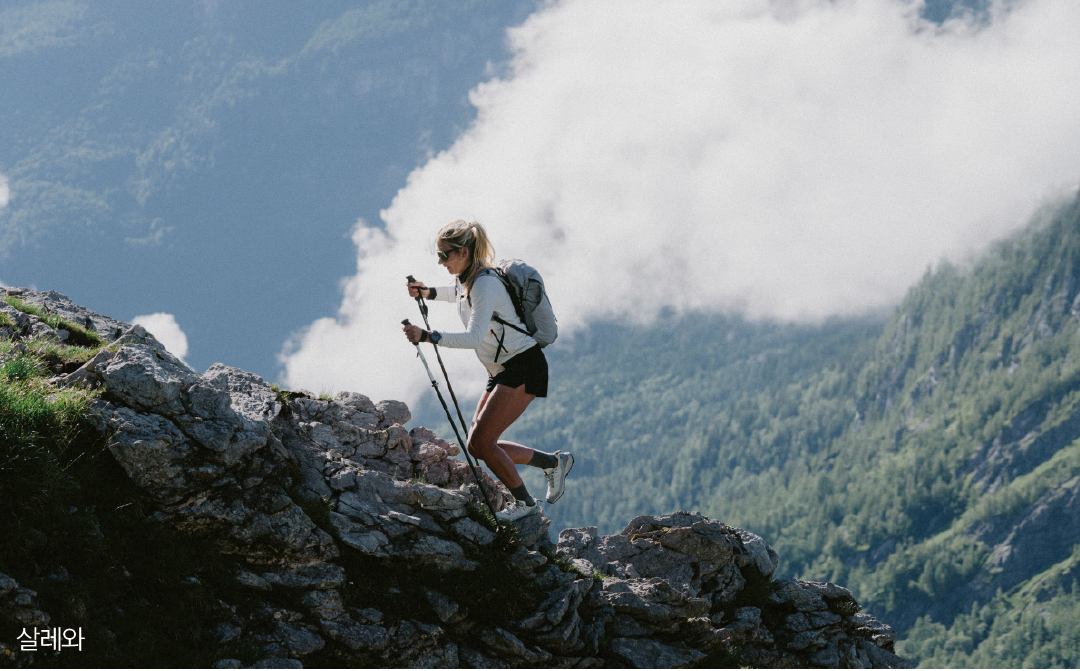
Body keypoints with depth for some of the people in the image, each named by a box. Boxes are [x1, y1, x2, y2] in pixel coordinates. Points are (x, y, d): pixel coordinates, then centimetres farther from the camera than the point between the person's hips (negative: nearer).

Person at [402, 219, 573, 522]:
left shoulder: (485, 284, -21)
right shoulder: (466, 278, 7)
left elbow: (473, 337, -33)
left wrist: (426, 336, -38)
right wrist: (429, 292, 18)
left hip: (523, 367, -10)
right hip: (502, 371, 10)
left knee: (481, 442, -14)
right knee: (478, 446, 5)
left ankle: (525, 502, 3)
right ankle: (554, 462, 20)